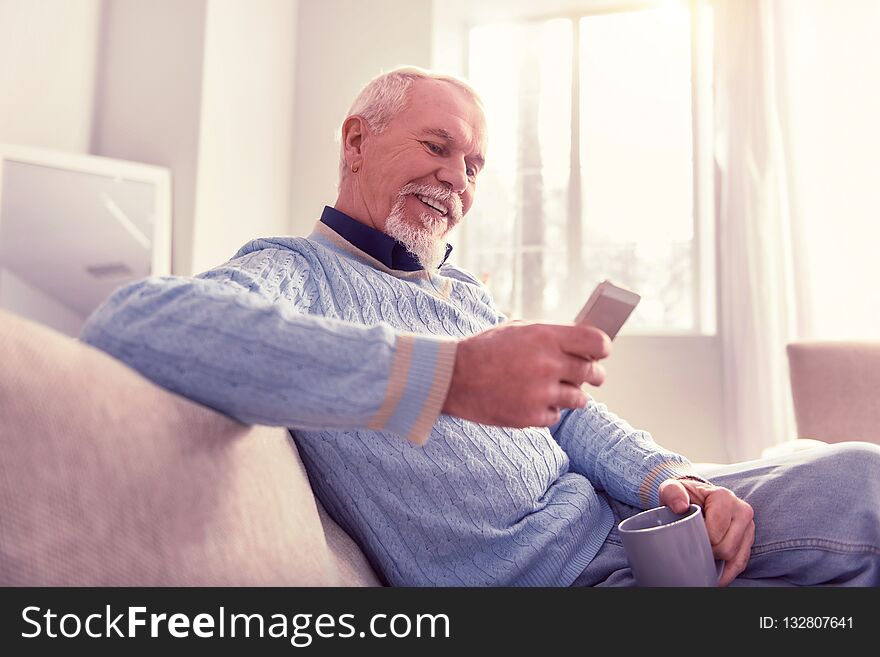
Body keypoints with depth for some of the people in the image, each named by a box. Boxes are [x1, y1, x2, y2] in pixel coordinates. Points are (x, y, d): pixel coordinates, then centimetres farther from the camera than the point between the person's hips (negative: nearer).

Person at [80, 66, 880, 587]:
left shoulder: (467, 292, 19)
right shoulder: (293, 271, -8)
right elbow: (132, 327, -30)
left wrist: (666, 477, -5)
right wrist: (445, 374, -37)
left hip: (616, 520, 8)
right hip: (528, 574, -8)